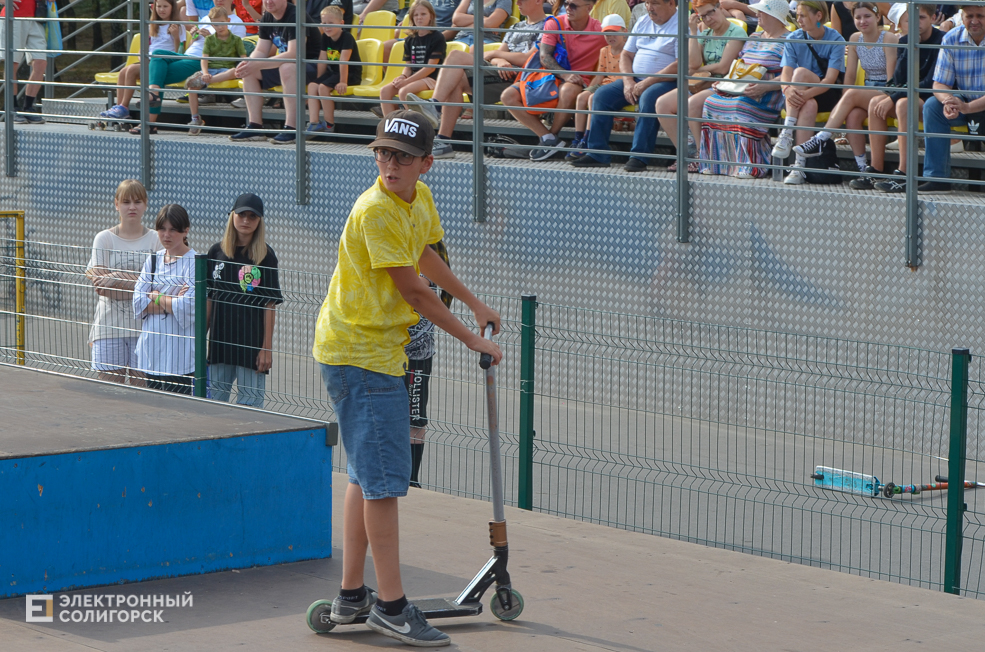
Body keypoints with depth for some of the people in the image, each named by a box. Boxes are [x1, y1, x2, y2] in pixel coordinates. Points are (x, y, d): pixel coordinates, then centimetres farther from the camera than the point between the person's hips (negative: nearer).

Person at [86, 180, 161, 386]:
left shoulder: (156, 239, 5)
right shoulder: (104, 239, 4)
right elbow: (101, 287, -4)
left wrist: (116, 280, -12)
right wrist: (140, 283, -12)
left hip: (144, 323, 0)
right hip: (110, 324, 0)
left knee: (143, 384, -3)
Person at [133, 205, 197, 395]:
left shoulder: (195, 263, -7)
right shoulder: (153, 260, 12)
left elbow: (189, 307, -17)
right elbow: (138, 303, 4)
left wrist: (157, 298, -4)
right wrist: (172, 301, -9)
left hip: (180, 353, -6)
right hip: (152, 347, 6)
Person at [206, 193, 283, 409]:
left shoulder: (265, 255, -1)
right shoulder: (217, 252, 7)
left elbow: (270, 304, -4)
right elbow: (208, 298, 11)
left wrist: (267, 346, -8)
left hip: (252, 340, -3)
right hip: (220, 340, 3)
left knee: (250, 402, -2)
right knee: (214, 400, 5)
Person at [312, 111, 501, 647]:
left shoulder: (419, 199, 6)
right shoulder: (375, 211, -21)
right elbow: (413, 291, -19)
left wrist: (475, 305, 29)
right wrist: (470, 339, -11)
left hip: (381, 351, 10)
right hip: (359, 354, -10)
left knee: (367, 475, 15)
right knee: (384, 478, -10)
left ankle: (351, 596, 23)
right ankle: (391, 606, -7)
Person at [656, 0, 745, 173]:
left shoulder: (736, 32, -6)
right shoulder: (705, 34, 16)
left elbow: (723, 67, -14)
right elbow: (694, 64, 2)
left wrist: (697, 70, 0)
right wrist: (693, 32, 1)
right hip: (702, 84, 8)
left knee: (692, 104, -35)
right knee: (662, 104, -12)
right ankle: (686, 154, -10)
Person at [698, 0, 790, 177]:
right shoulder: (754, 38, 23)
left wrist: (764, 87, -27)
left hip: (767, 95, -8)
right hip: (738, 91, 8)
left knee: (741, 106, -35)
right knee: (712, 102, -15)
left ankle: (750, 167, -31)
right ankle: (717, 162, -15)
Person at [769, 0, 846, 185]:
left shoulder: (835, 40, -8)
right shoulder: (793, 39, 3)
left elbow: (830, 79, -18)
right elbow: (786, 73, -9)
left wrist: (806, 93, -34)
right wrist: (788, 89, -34)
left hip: (827, 95, -2)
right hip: (802, 95, 2)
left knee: (801, 72, -32)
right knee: (809, 106, -36)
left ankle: (787, 133, -37)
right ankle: (799, 166, -44)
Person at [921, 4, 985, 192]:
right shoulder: (951, 40, -5)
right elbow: (939, 84, -5)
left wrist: (968, 107, -37)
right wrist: (948, 101, -30)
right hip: (964, 102, 4)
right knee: (932, 105, -21)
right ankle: (937, 178, -21)